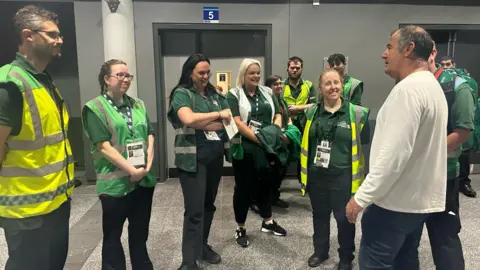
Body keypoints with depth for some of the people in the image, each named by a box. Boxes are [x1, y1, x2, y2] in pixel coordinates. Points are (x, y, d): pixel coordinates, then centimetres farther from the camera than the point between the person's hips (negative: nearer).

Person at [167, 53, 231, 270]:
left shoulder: (215, 94, 11)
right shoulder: (182, 93, -5)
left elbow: (228, 121, 1)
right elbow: (189, 119, -23)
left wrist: (201, 124, -12)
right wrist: (218, 115, -13)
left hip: (215, 157, 6)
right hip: (193, 158, -6)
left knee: (209, 205, 16)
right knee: (194, 210, -5)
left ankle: (203, 246, 33)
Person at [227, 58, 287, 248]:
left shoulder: (267, 92, 12)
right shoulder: (234, 95, -4)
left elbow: (277, 115, 11)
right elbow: (236, 122, -14)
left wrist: (275, 132, -10)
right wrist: (258, 138, -19)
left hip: (266, 147, 5)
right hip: (244, 148, -5)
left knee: (265, 183, 17)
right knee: (243, 187, 4)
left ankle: (267, 222, 34)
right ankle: (240, 228, 18)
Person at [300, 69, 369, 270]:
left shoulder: (356, 113, -7)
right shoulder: (311, 112, 4)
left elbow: (365, 144, -4)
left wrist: (363, 174, -6)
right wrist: (304, 170, 12)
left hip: (343, 176, -3)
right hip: (316, 175, 4)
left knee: (344, 217, 10)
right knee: (319, 215, 18)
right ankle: (320, 251, 39)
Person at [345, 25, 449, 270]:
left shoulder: (408, 89, -20)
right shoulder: (432, 86, 13)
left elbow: (393, 153, -26)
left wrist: (361, 197, -20)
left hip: (396, 200, -10)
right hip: (420, 198, 10)